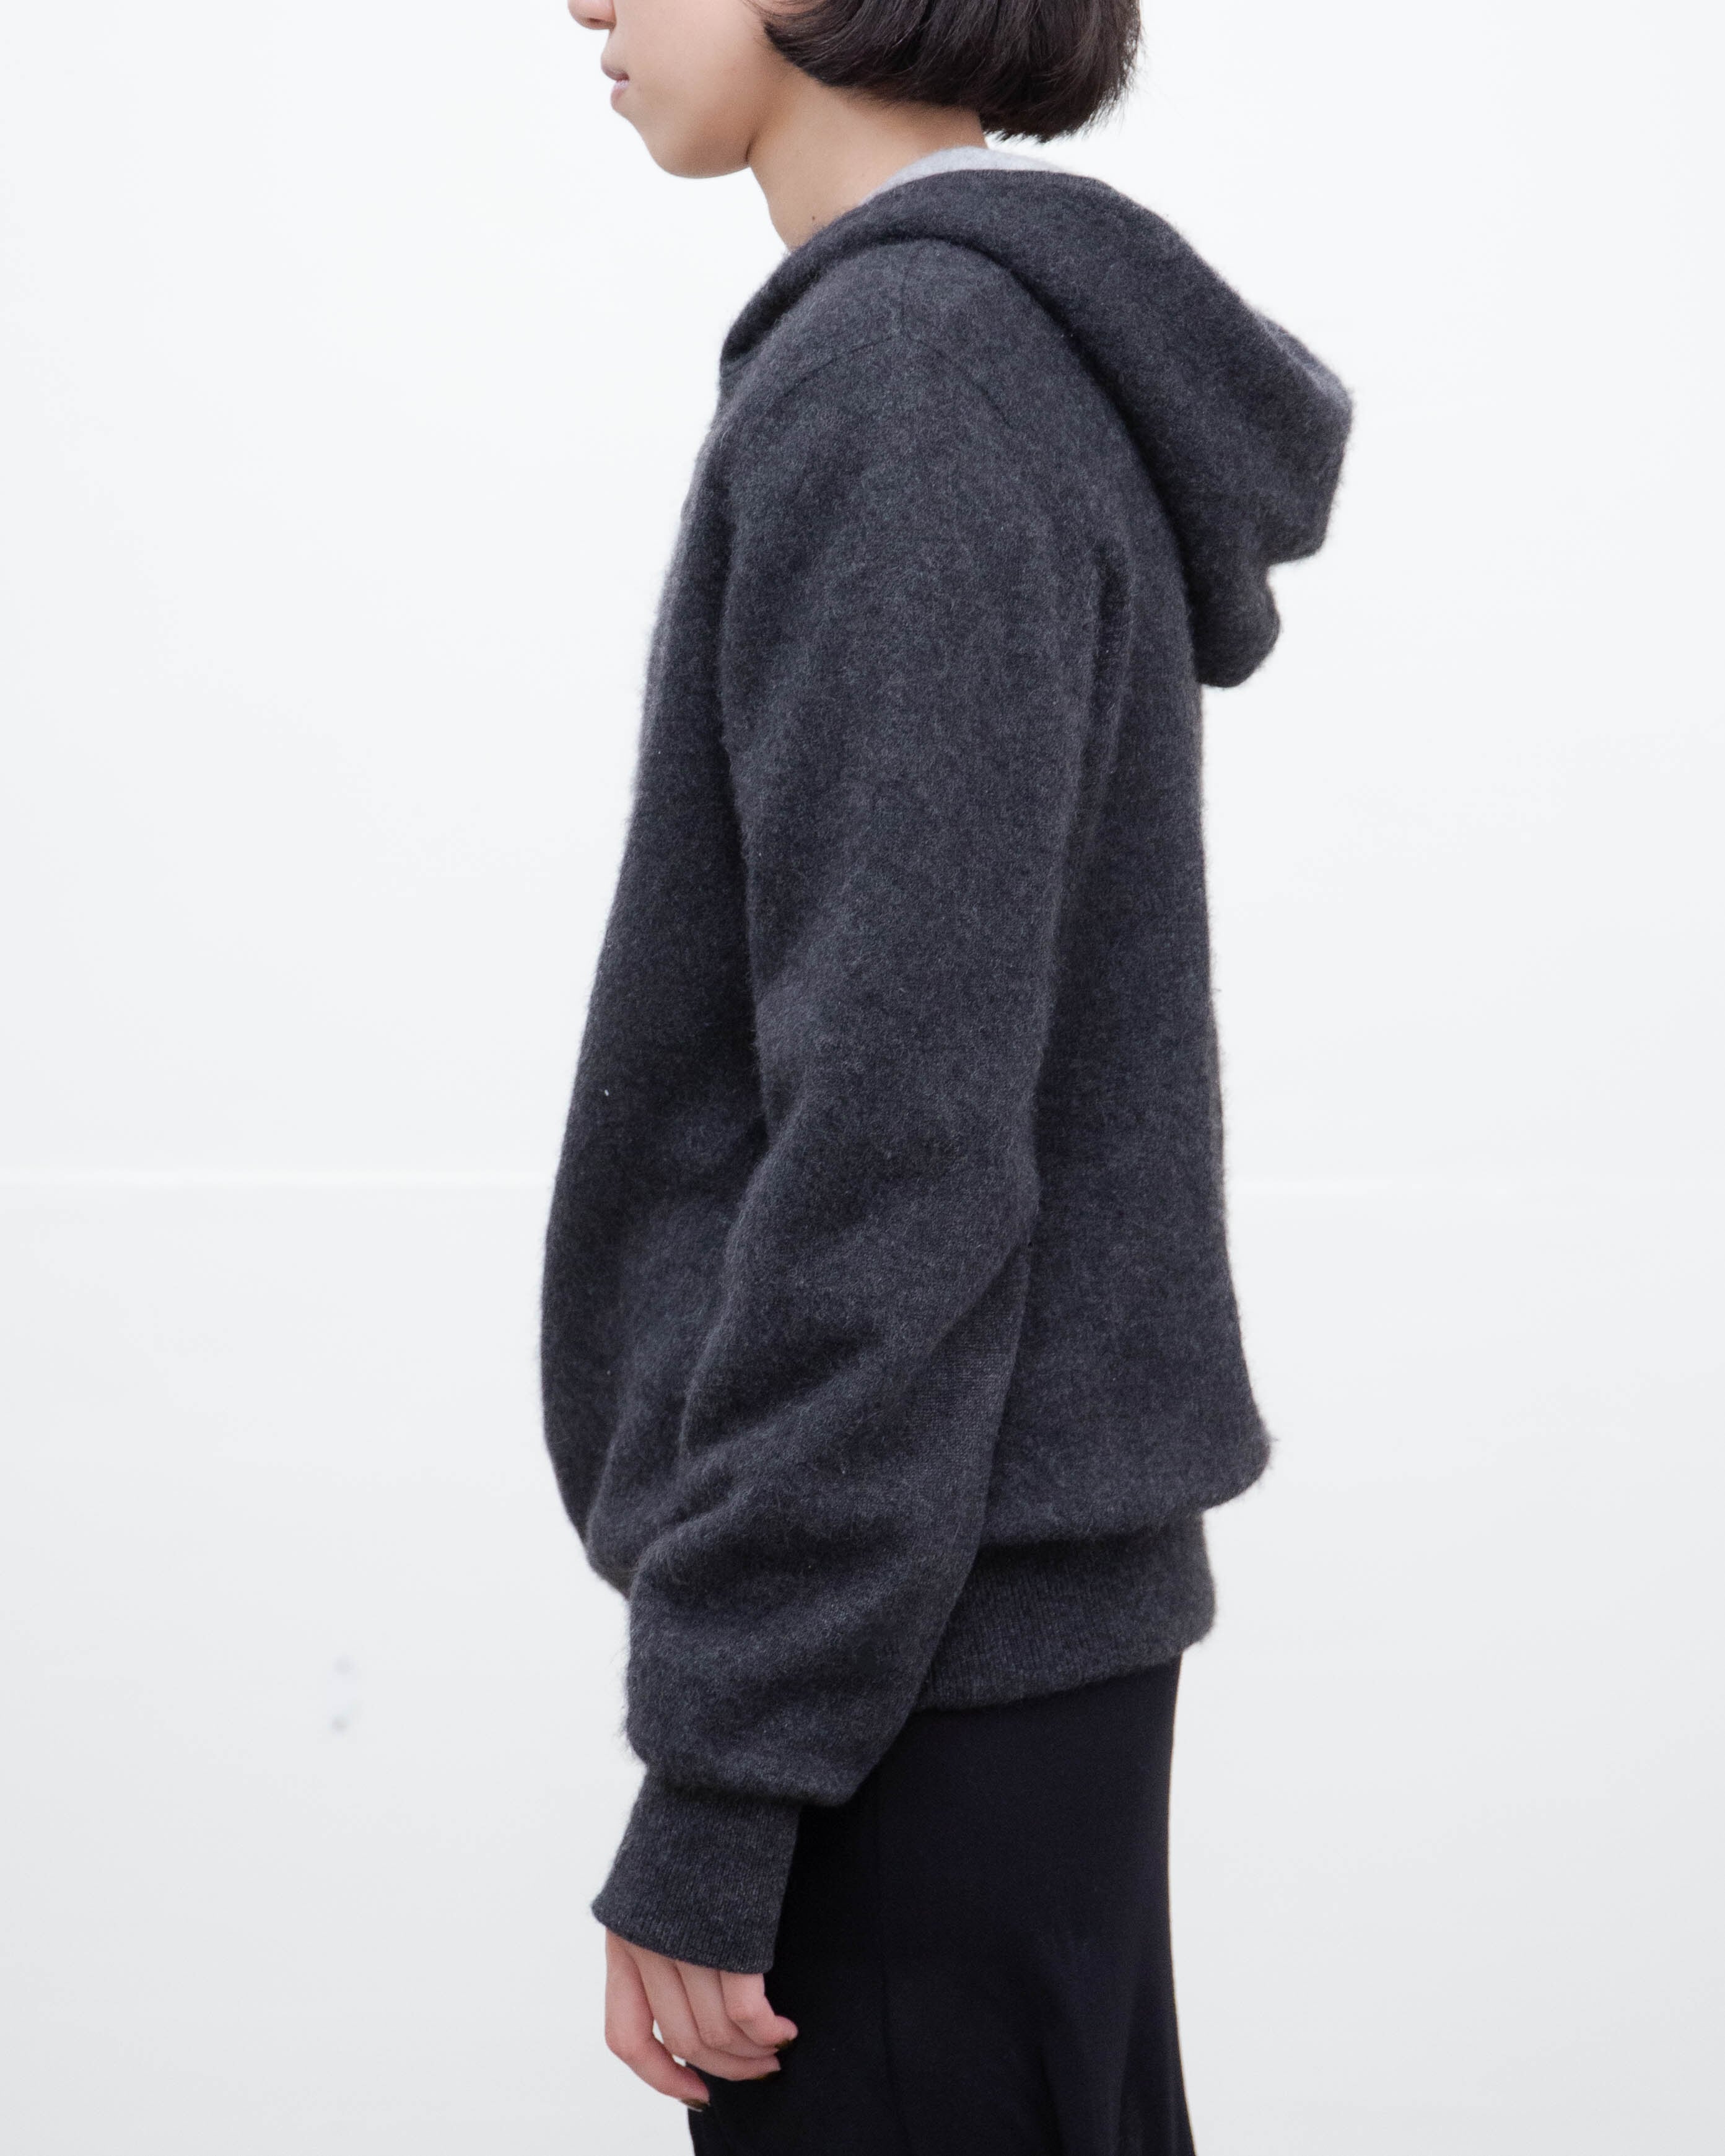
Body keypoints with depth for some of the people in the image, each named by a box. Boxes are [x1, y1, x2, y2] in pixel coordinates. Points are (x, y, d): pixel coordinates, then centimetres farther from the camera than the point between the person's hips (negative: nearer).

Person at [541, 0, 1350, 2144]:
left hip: (906, 1668, -9)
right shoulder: (1061, 365, 12)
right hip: (1029, 1620, 9)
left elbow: (898, 1146, -21)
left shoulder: (902, 382, -16)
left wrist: (711, 1799, -18)